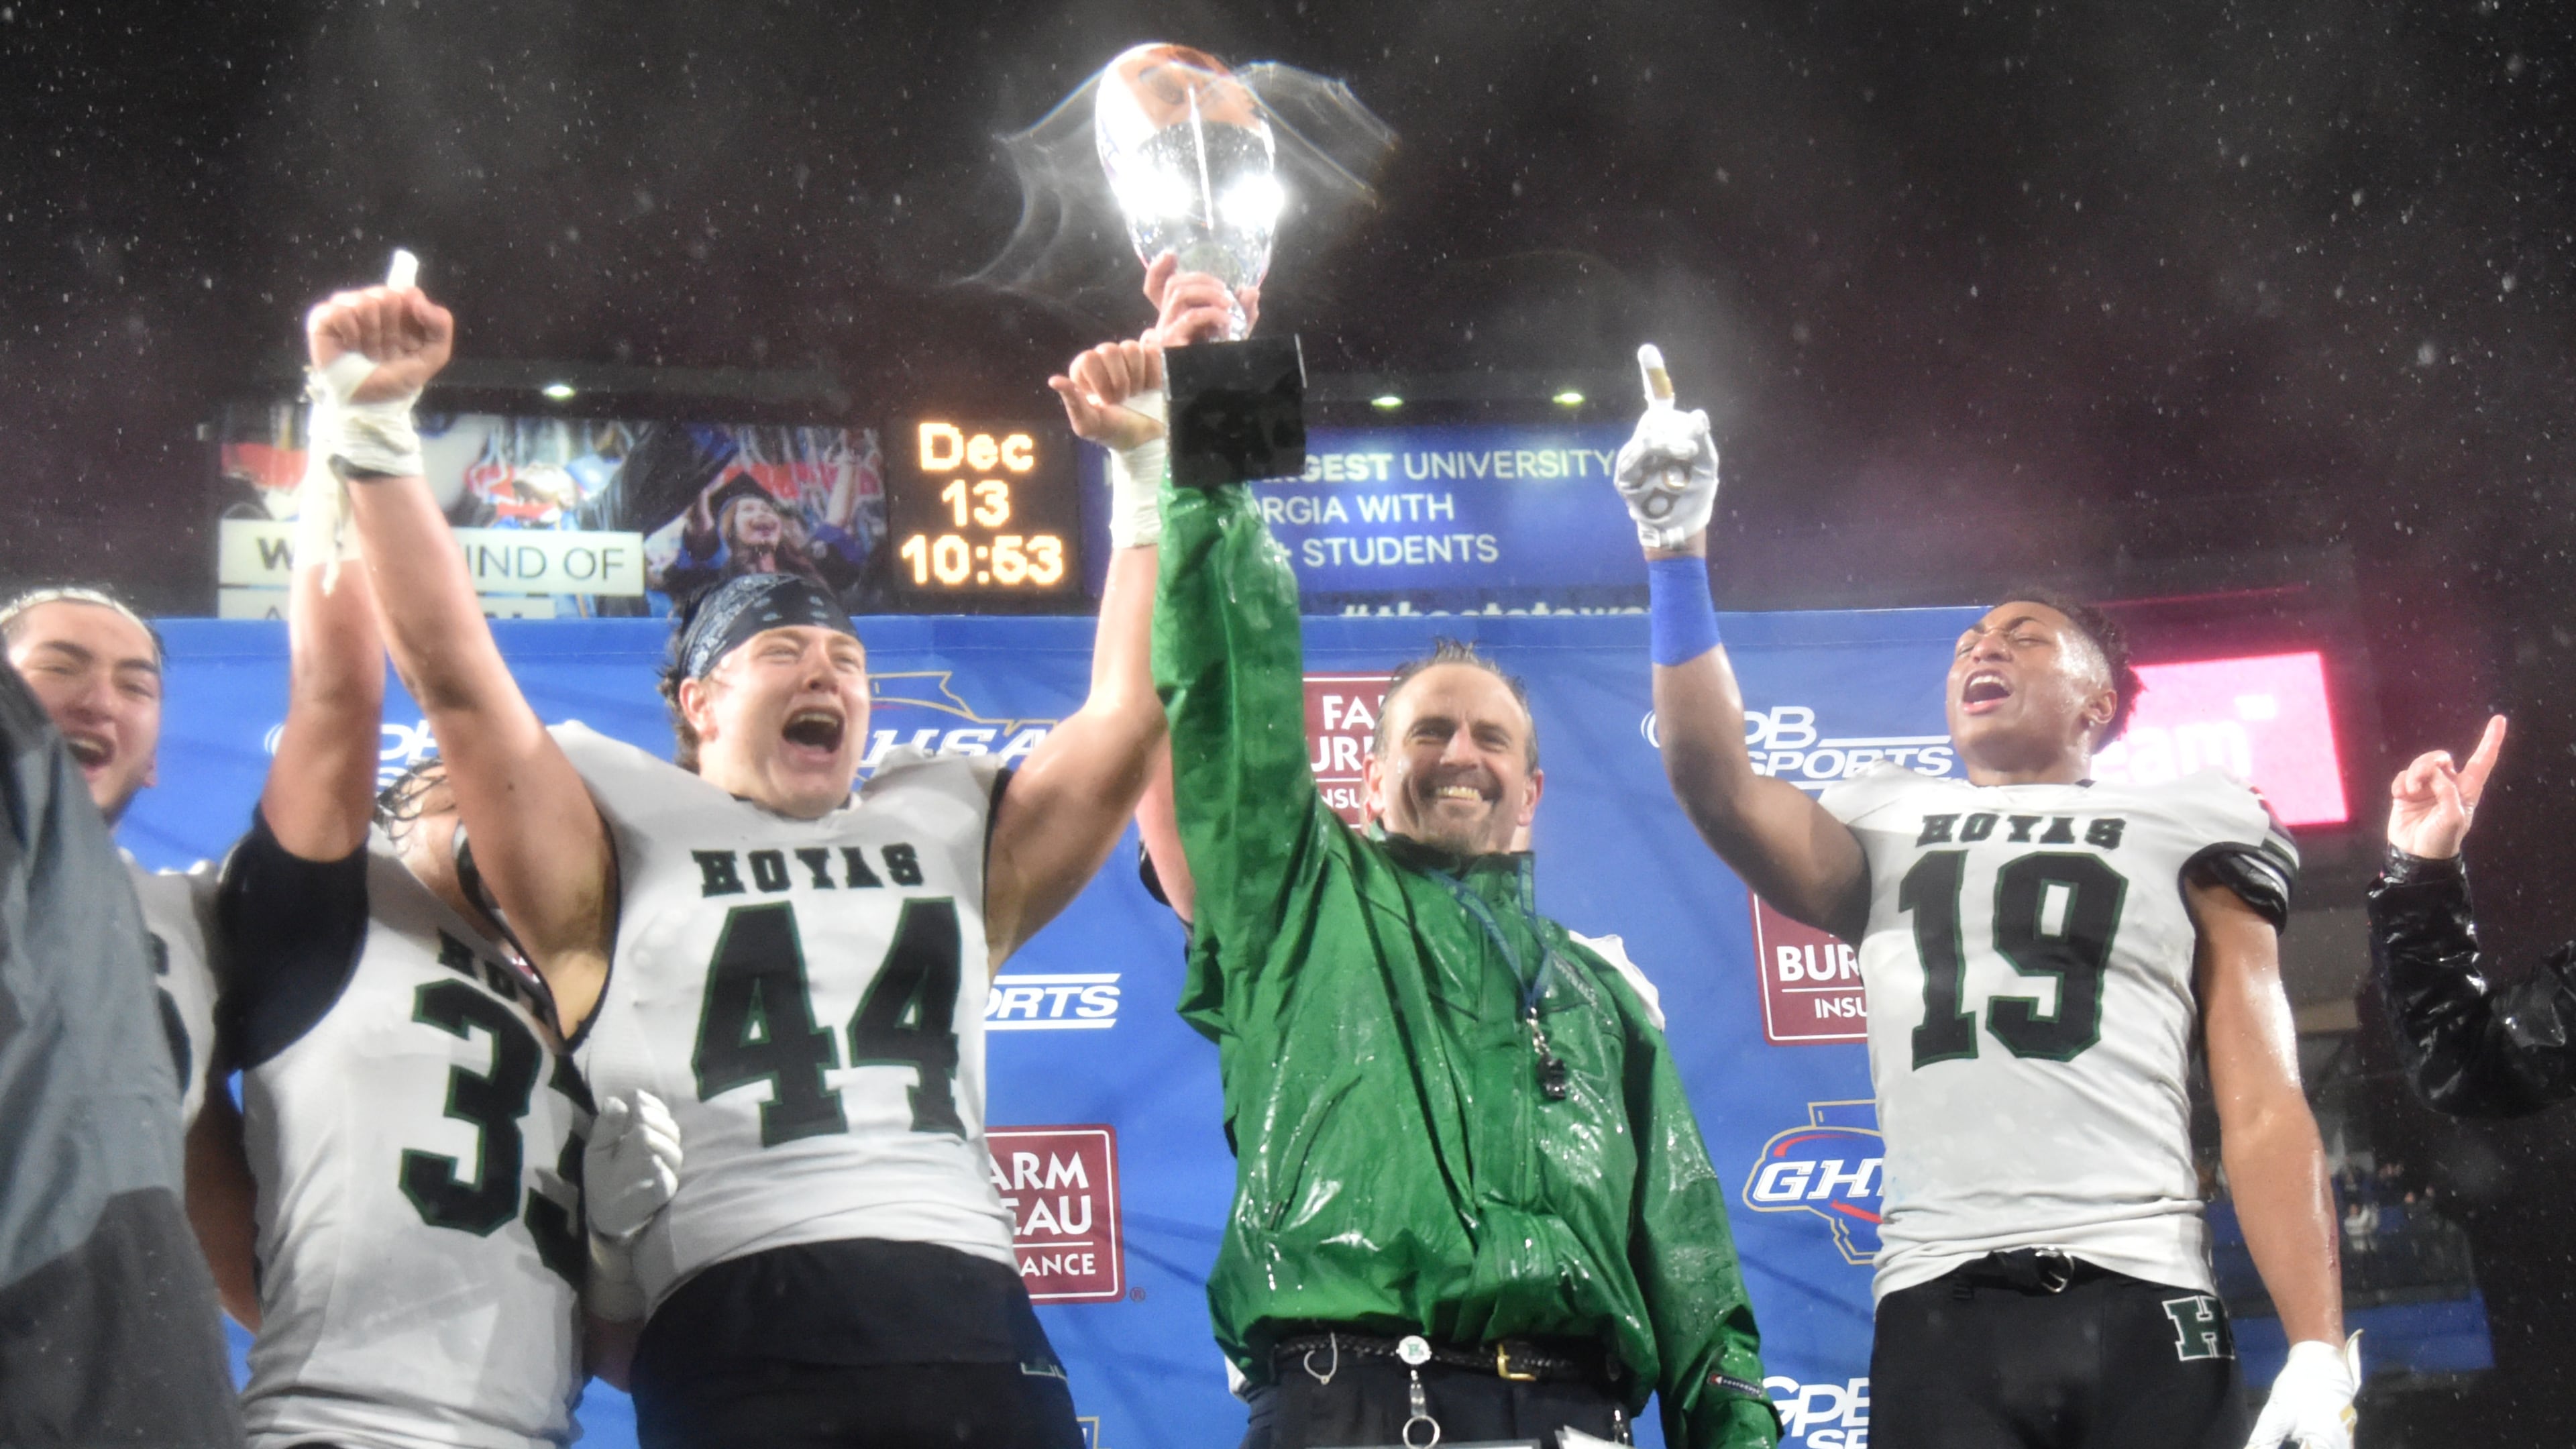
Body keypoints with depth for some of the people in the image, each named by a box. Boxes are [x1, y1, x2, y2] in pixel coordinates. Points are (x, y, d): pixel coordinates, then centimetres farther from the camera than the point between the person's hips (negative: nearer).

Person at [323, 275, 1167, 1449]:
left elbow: (1131, 708, 19)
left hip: (975, 1326, 3)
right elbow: (454, 679, 4)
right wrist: (375, 429, -5)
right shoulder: (621, 855, 14)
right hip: (742, 1342, -3)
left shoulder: (954, 837, 24)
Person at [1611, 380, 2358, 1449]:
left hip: (2142, 1311, -1)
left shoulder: (2183, 831, 16)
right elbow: (1720, 789, 2)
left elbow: (2264, 1111, 7)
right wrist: (1678, 559, -5)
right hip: (1939, 1318, 1)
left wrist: (2321, 1355, -3)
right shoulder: (1891, 832, 22)